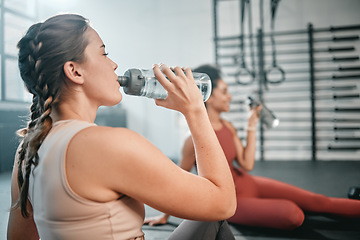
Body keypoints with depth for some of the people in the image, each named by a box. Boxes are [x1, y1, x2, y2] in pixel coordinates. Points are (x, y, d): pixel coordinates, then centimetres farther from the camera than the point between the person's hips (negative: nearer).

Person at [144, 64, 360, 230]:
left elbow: (247, 164, -3)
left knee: (315, 200, 1)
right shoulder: (196, 139, -24)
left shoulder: (228, 127, -2)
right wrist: (164, 216, -5)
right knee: (293, 215, -25)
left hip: (248, 184, 7)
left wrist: (252, 127, -6)